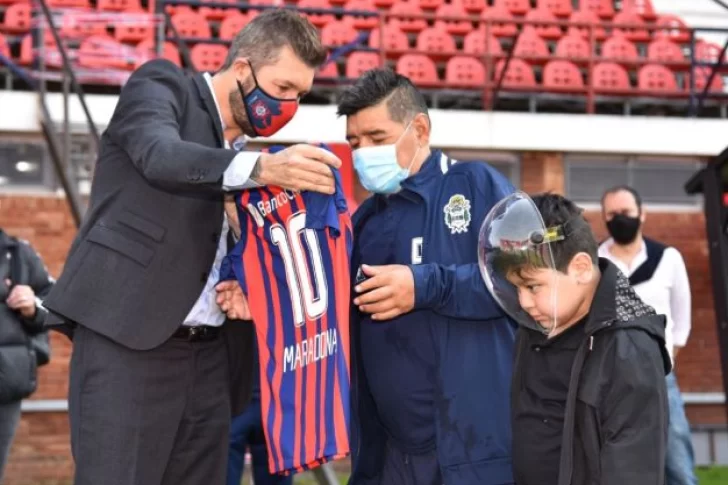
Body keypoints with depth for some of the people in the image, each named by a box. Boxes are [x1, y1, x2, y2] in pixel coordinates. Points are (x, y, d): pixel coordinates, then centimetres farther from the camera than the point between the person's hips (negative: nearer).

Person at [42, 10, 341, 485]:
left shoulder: (244, 153, 19)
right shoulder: (162, 85, 1)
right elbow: (161, 157, -22)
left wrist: (242, 287, 2)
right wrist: (262, 167, -38)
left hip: (208, 354, 7)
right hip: (129, 342, -6)